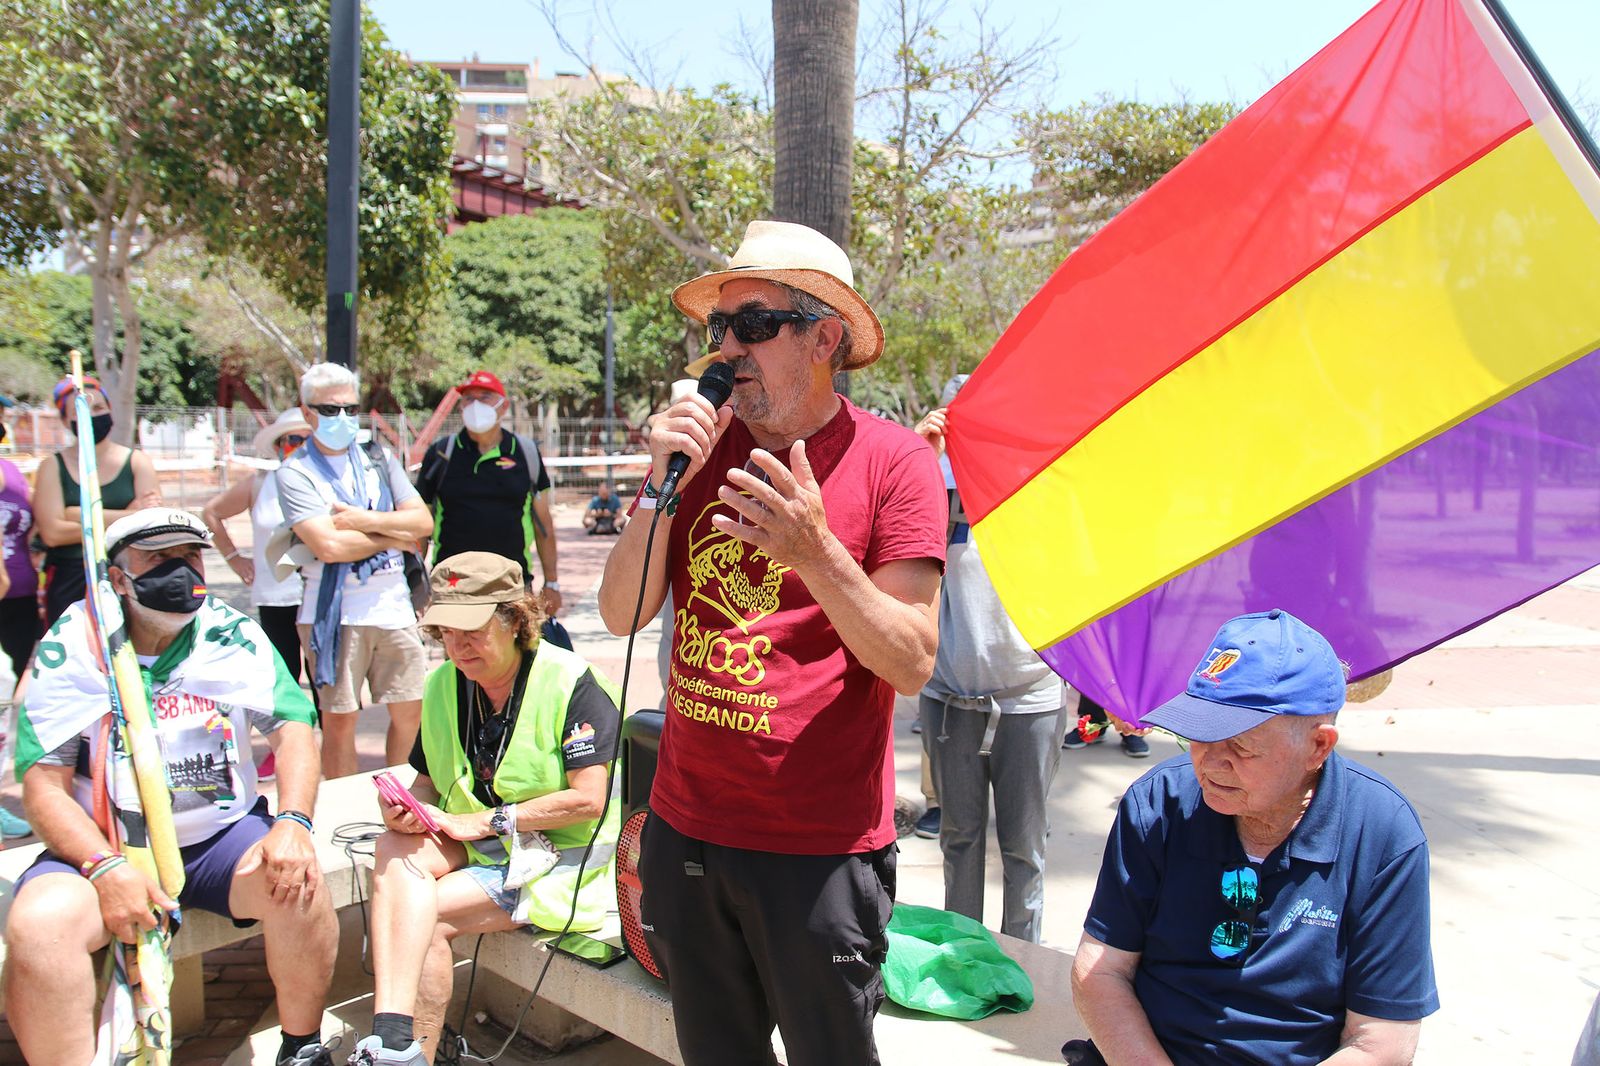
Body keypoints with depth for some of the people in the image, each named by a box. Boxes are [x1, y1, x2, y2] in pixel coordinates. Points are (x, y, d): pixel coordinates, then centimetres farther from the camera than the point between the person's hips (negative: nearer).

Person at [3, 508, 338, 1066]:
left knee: (296, 883, -26)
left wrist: (292, 822, -21)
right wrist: (105, 868, -23)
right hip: (102, 846, 0)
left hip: (219, 833, 1)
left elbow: (292, 728, -3)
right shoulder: (69, 648, -4)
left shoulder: (234, 635, 1)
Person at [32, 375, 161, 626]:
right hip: (69, 586, 0)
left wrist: (77, 516, -10)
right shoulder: (53, 468, 5)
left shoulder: (137, 462, 5)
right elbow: (52, 532, -9)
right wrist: (127, 517, -8)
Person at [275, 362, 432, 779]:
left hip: (394, 604, 5)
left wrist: (365, 519, -11)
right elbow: (328, 545, -16)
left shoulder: (379, 459, 12)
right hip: (335, 612, -4)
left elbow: (423, 522, 4)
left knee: (409, 710, 9)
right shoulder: (294, 472, -3)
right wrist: (393, 536, -4)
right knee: (340, 720, 2)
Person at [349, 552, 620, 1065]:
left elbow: (588, 798, -18)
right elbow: (427, 782, 16)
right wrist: (407, 808, -10)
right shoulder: (443, 686, 6)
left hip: (557, 855, -5)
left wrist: (484, 820, -18)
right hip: (470, 844, 6)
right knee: (396, 852, -25)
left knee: (426, 919, -21)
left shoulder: (569, 682, -14)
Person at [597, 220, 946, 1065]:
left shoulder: (892, 460, -10)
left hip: (822, 846, -4)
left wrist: (815, 551, -27)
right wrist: (663, 484, -13)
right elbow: (622, 615, 0)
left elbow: (911, 664, -14)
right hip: (685, 826, 5)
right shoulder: (704, 444, 4)